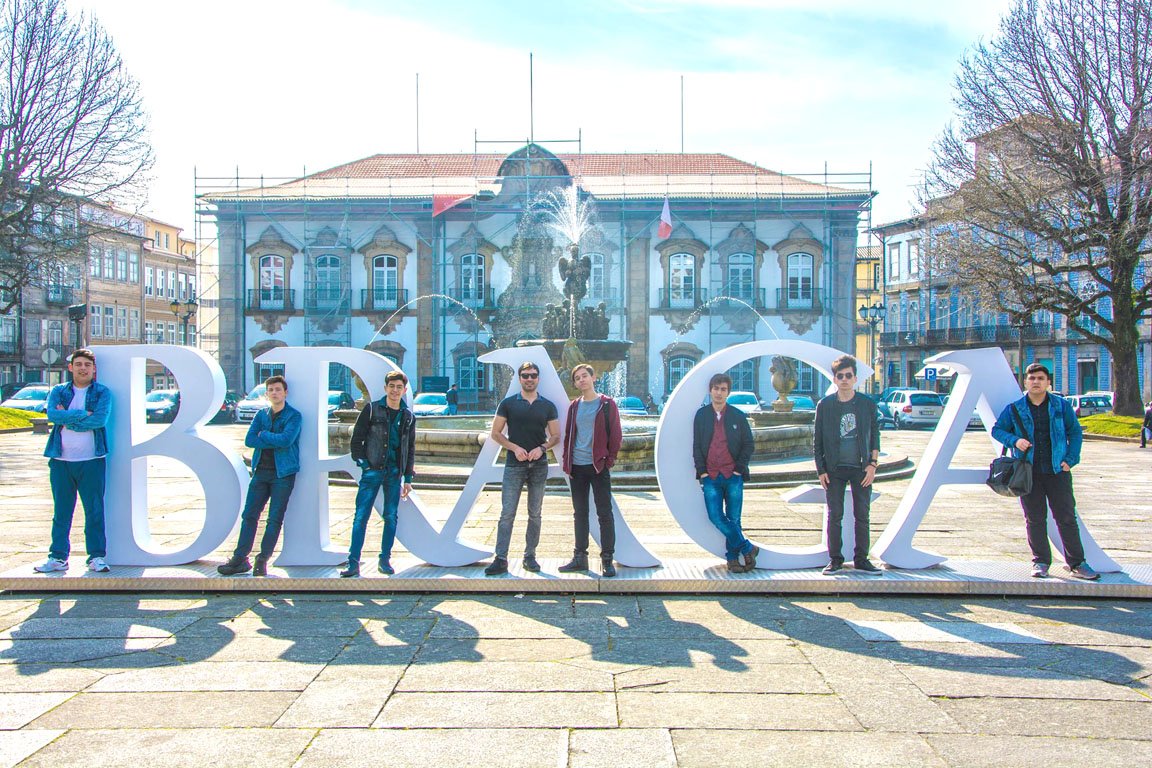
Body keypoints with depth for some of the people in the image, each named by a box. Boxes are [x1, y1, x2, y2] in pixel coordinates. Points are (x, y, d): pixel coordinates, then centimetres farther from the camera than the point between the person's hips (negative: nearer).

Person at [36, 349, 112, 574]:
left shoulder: (102, 392, 5)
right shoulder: (58, 391, 11)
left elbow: (100, 419, -13)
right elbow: (52, 414, -8)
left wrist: (67, 419, -9)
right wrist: (83, 414, -14)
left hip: (92, 460, -2)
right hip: (61, 460, 2)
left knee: (95, 510, 0)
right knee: (61, 511, 9)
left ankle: (97, 556, 6)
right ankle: (58, 557, 17)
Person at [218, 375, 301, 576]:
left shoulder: (294, 416, -2)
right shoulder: (261, 414, 12)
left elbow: (286, 440, -19)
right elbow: (249, 440, -1)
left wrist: (263, 435, -6)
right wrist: (275, 441, -12)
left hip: (283, 473, -4)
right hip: (261, 471, 4)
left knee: (275, 519, 0)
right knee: (249, 515, 3)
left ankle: (263, 560, 7)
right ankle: (240, 558, 9)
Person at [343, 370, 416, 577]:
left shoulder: (408, 417, 9)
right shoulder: (372, 410, 1)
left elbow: (410, 449, 13)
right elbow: (356, 438, 1)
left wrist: (408, 478, 10)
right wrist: (362, 463, -8)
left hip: (394, 473, 3)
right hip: (372, 470, -3)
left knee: (391, 517, 6)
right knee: (361, 517, -5)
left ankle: (385, 560, 16)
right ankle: (353, 563, -2)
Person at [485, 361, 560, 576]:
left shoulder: (548, 406, 7)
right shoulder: (508, 403, 3)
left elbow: (556, 436, 8)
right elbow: (495, 433, 3)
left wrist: (542, 448, -12)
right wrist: (514, 447, -12)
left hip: (539, 466, 2)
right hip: (514, 466, -2)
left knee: (535, 514, 8)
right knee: (507, 513, -4)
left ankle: (530, 556, 17)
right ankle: (501, 560, -2)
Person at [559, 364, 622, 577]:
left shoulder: (607, 404, -1)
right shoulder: (574, 406, 11)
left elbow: (616, 435, -2)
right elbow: (568, 435, 15)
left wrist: (609, 460, -6)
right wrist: (567, 462, 7)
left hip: (598, 467, -4)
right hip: (577, 468, 4)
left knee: (605, 514, -2)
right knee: (580, 513, 10)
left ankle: (607, 559, 4)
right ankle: (580, 557, 18)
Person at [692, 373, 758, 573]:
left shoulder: (738, 416, 6)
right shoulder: (701, 415, 7)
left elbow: (748, 444, 7)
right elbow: (696, 446, 7)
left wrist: (739, 468, -3)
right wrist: (702, 471, -1)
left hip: (733, 476, 0)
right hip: (710, 476, 0)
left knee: (733, 518, 3)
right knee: (716, 516, -8)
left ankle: (733, 558, 14)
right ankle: (747, 548, 5)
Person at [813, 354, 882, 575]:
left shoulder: (867, 404, 2)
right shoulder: (824, 405, 1)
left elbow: (875, 435, 7)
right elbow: (817, 440, 4)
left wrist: (873, 464, -3)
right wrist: (821, 470, -1)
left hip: (861, 468, 1)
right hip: (834, 469, 0)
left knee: (862, 515, 4)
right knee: (834, 515, 2)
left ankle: (861, 559, 14)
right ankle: (835, 559, 11)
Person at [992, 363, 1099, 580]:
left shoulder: (1061, 405, 4)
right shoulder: (1014, 409, 3)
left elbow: (1075, 432, 9)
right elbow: (997, 430, 9)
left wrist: (1070, 459, 0)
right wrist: (1014, 440, -11)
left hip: (1057, 471, 0)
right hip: (1029, 472, 0)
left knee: (1067, 517, 2)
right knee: (1034, 519, 5)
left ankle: (1077, 563, 11)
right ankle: (1040, 562, 15)